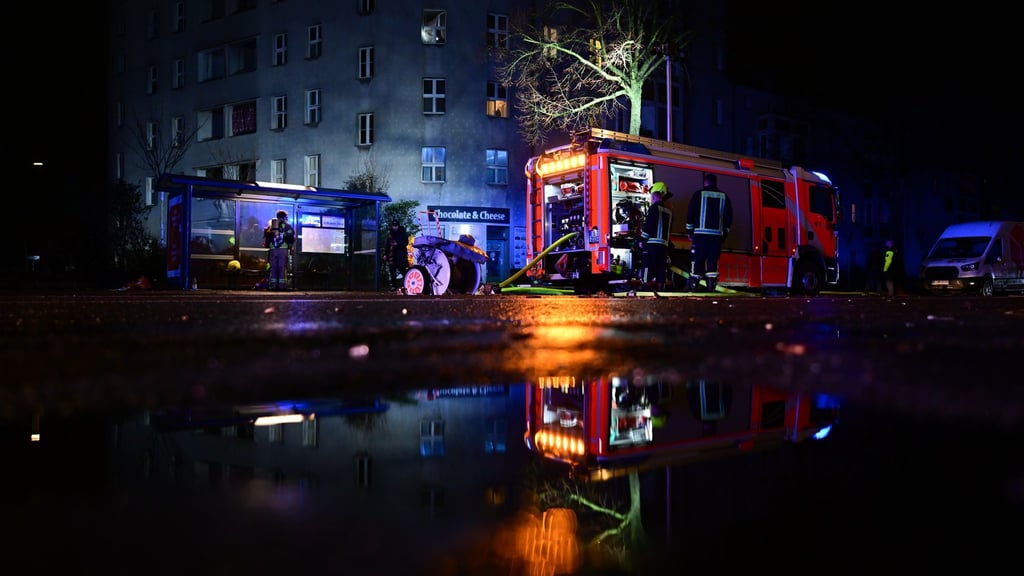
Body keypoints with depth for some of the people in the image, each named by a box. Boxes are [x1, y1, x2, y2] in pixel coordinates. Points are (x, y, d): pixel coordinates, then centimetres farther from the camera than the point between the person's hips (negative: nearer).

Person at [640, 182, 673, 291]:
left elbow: (648, 225, -11)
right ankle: (660, 289, 5)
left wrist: (642, 239, -4)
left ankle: (648, 288, -17)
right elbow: (669, 228, 19)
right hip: (664, 244, 7)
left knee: (648, 267, -9)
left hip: (652, 242, -7)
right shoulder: (669, 211, 16)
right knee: (661, 269, 6)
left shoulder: (654, 208, -5)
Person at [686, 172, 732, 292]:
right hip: (717, 235, 2)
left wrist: (689, 231, 8)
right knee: (713, 260, 4)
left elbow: (690, 214, 1)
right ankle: (711, 285, -3)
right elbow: (729, 218, 11)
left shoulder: (699, 194, 3)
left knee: (698, 259, 1)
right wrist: (725, 234, 18)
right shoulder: (724, 197, 11)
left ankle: (694, 285, -3)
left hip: (700, 233, -2)